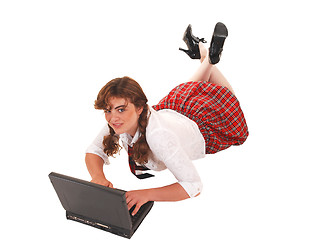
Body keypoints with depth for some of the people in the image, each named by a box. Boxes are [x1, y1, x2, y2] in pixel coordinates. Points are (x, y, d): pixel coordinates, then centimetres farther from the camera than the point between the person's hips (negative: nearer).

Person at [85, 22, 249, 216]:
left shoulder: (159, 136, -50)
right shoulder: (118, 122, -34)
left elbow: (194, 186, -49)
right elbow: (94, 151, -20)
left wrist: (147, 194, -61)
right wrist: (98, 177, -42)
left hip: (203, 128, -4)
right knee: (185, 91, 40)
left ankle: (210, 58, 40)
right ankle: (203, 54, 52)